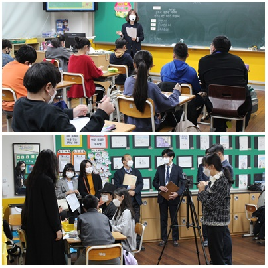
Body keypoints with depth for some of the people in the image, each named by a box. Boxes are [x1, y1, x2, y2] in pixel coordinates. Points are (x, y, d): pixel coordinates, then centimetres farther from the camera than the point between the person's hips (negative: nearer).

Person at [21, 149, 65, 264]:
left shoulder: (31, 178, 5)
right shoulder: (46, 181, -20)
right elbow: (51, 206, -18)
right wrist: (57, 229, -13)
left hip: (32, 224, 8)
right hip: (45, 227, -8)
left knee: (34, 256, 14)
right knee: (49, 257, -1)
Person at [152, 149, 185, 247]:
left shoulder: (178, 169, -3)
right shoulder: (160, 168, 6)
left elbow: (182, 184, -7)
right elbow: (154, 182, 10)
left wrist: (177, 193, -22)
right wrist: (159, 187, -12)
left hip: (173, 197, -3)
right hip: (162, 197, 3)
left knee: (174, 219, 4)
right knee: (163, 219, 8)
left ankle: (175, 239, 13)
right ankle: (163, 239, 16)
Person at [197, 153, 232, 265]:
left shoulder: (222, 181, -18)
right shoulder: (215, 180, 11)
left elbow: (210, 204, -21)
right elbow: (208, 200, 18)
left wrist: (202, 190, -9)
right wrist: (203, 189, 4)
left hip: (217, 223, -10)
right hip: (213, 221, 10)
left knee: (216, 253, -5)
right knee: (216, 252, 15)